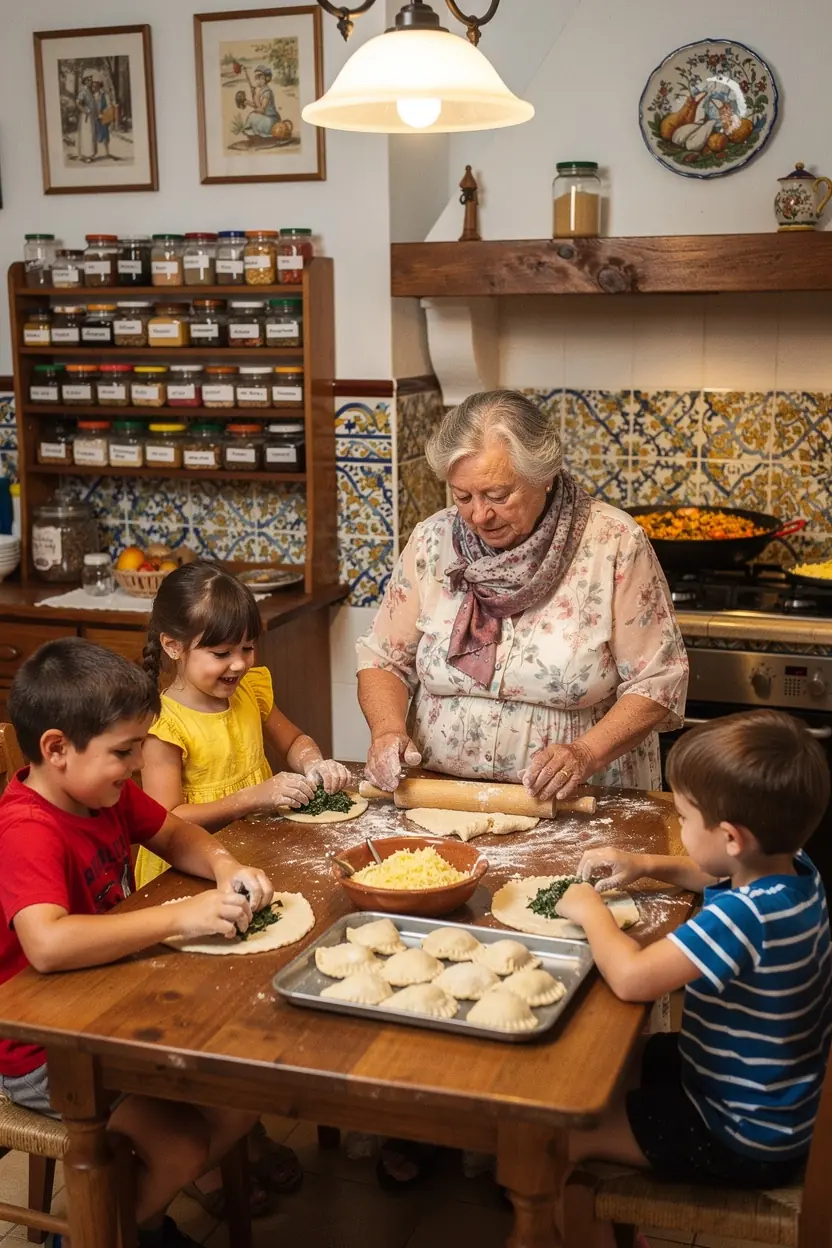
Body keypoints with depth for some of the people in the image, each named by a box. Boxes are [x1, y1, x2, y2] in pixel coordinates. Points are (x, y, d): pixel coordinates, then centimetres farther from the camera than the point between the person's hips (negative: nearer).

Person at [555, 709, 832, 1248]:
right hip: (783, 1100, 10)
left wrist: (590, 910, -22)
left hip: (747, 1139, -9)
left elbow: (632, 977, -41)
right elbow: (718, 877, 17)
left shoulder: (745, 916, -36)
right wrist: (646, 865, 4)